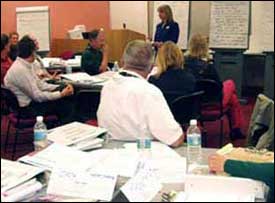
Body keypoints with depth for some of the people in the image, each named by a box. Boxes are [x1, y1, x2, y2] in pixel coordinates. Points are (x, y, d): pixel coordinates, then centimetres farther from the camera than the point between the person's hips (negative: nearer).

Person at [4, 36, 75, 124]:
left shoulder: (24, 65, 5)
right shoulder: (20, 70, -24)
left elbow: (39, 84, 10)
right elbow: (37, 96, -23)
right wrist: (61, 94, -17)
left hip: (30, 100, 9)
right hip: (27, 108, -9)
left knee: (66, 101, 3)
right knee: (65, 105, -8)